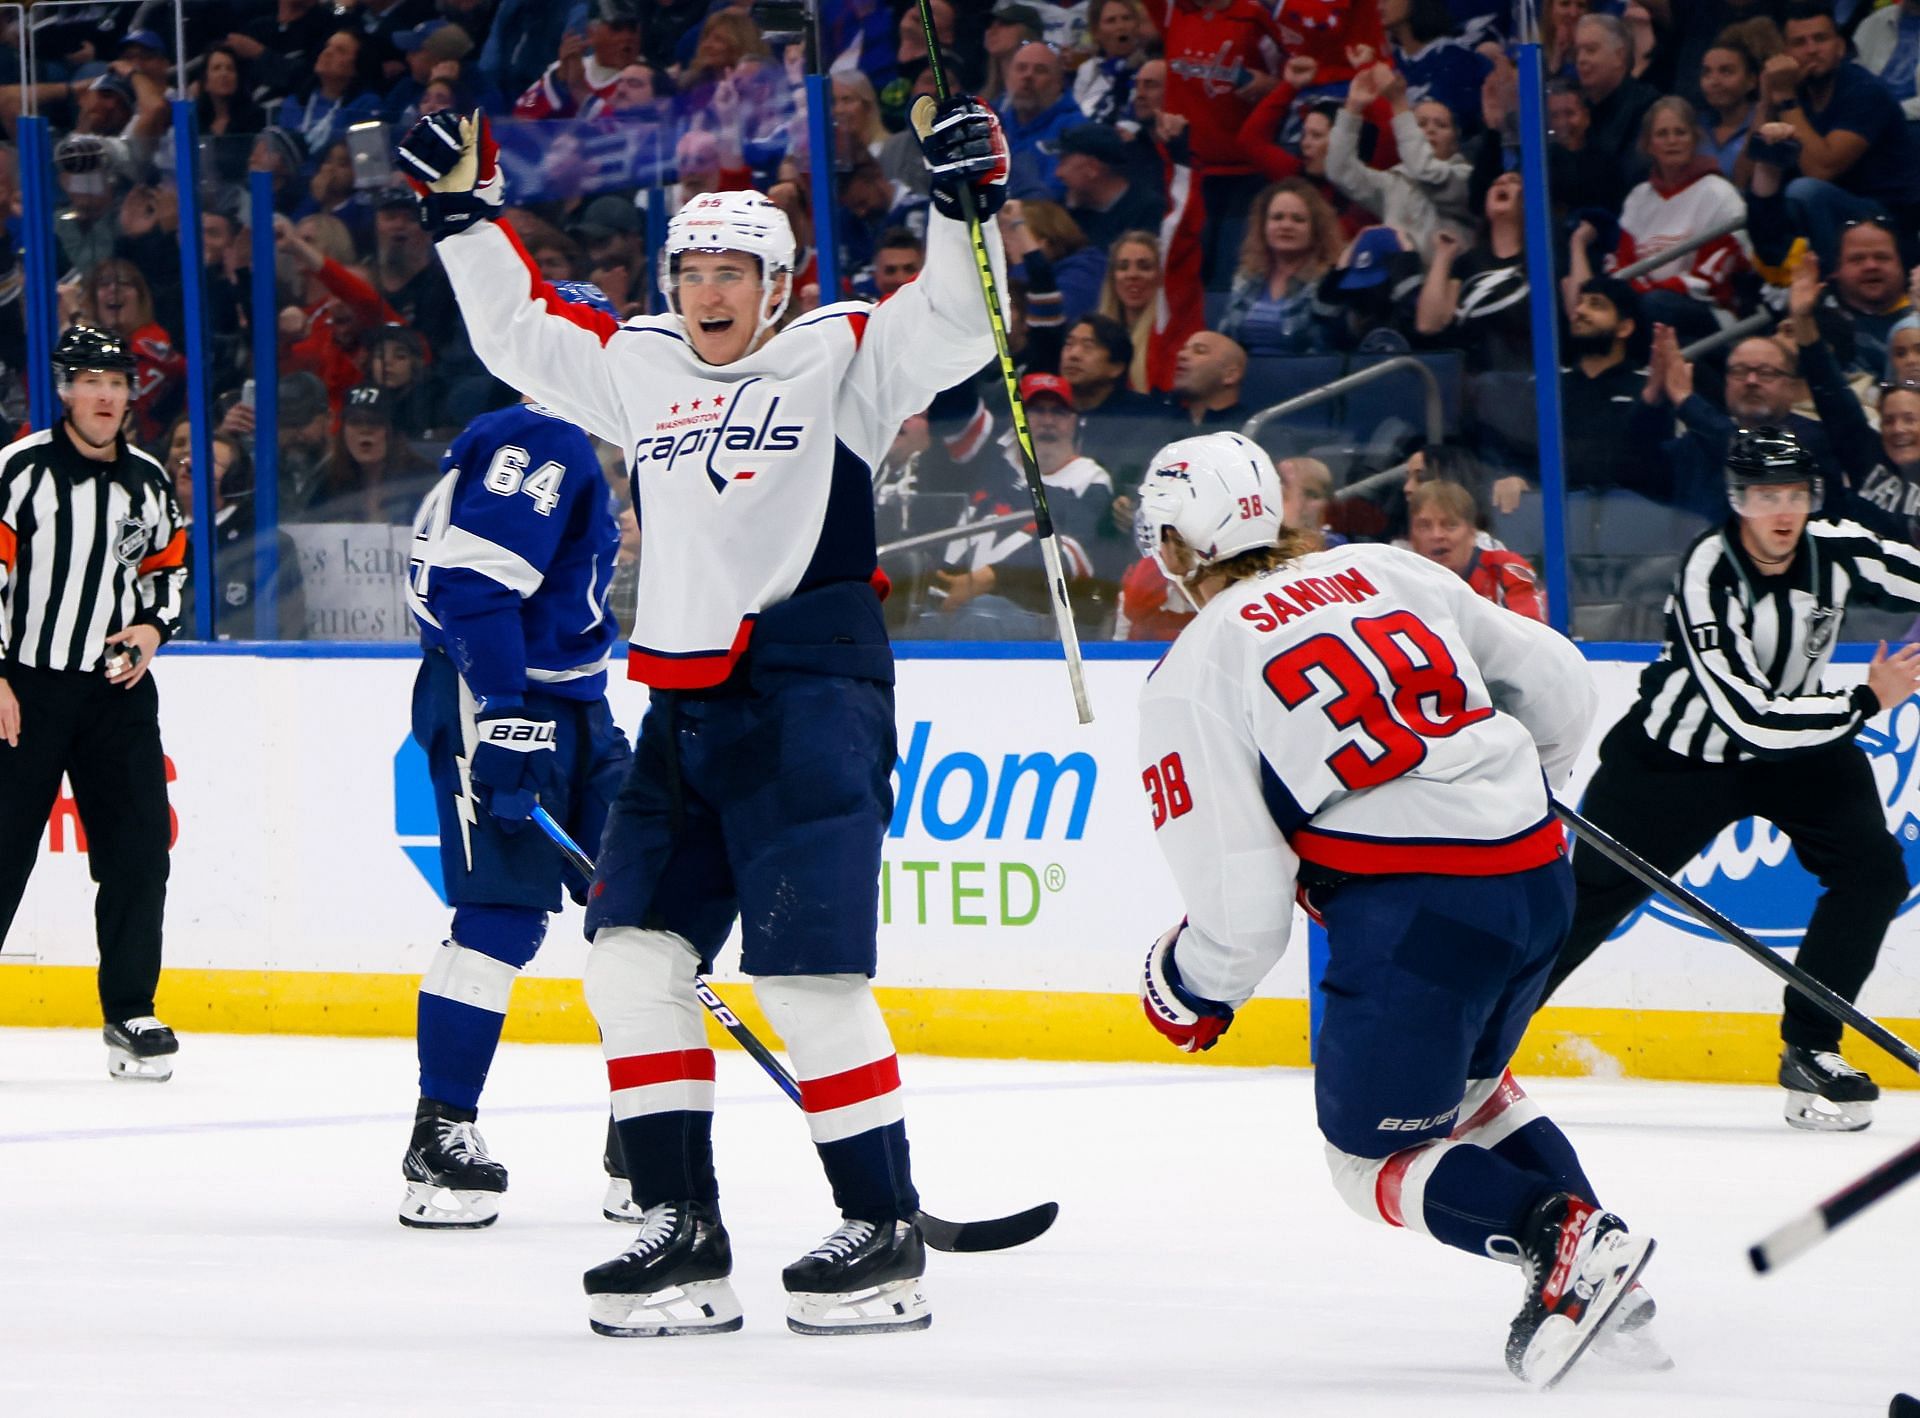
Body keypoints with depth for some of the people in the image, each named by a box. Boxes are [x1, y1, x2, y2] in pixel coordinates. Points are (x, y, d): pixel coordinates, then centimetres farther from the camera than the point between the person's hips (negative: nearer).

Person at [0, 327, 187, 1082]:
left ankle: (130, 1016, 8)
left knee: (138, 850, -1)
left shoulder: (148, 482, 9)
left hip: (117, 688, 4)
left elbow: (167, 565, 22)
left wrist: (154, 626, 3)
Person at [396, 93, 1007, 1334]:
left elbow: (956, 331, -13)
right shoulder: (638, 368, 17)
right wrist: (465, 209, 23)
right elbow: (519, 330, 29)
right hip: (684, 707, 7)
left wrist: (968, 204, -26)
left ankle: (885, 1231, -3)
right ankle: (683, 1232, 7)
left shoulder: (841, 359, 0)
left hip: (811, 698, -7)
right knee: (635, 954, 2)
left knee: (807, 972, -12)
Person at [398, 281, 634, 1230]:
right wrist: (504, 731, -28)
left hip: (564, 707, 11)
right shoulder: (530, 443, -13)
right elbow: (475, 584, -24)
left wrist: (593, 729, 27)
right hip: (494, 704, -11)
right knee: (502, 917, -13)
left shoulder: (571, 453, 20)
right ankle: (439, 1143, -10)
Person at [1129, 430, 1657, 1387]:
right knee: (1458, 1087, 29)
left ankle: (1561, 1237, -15)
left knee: (1373, 1155, 9)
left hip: (1412, 912, -7)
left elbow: (1243, 906, -4)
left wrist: (1186, 986, 16)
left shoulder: (1193, 675, 0)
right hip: (1537, 871, 7)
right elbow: (1558, 686, 19)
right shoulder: (1388, 571, 16)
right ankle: (1596, 1269, 13)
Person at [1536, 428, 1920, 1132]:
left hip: (1798, 738, 4)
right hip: (1678, 751, -4)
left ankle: (1809, 1048, -1)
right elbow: (1751, 716, -32)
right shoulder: (1708, 575, -30)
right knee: (1590, 896, 1)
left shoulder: (1836, 551, -16)